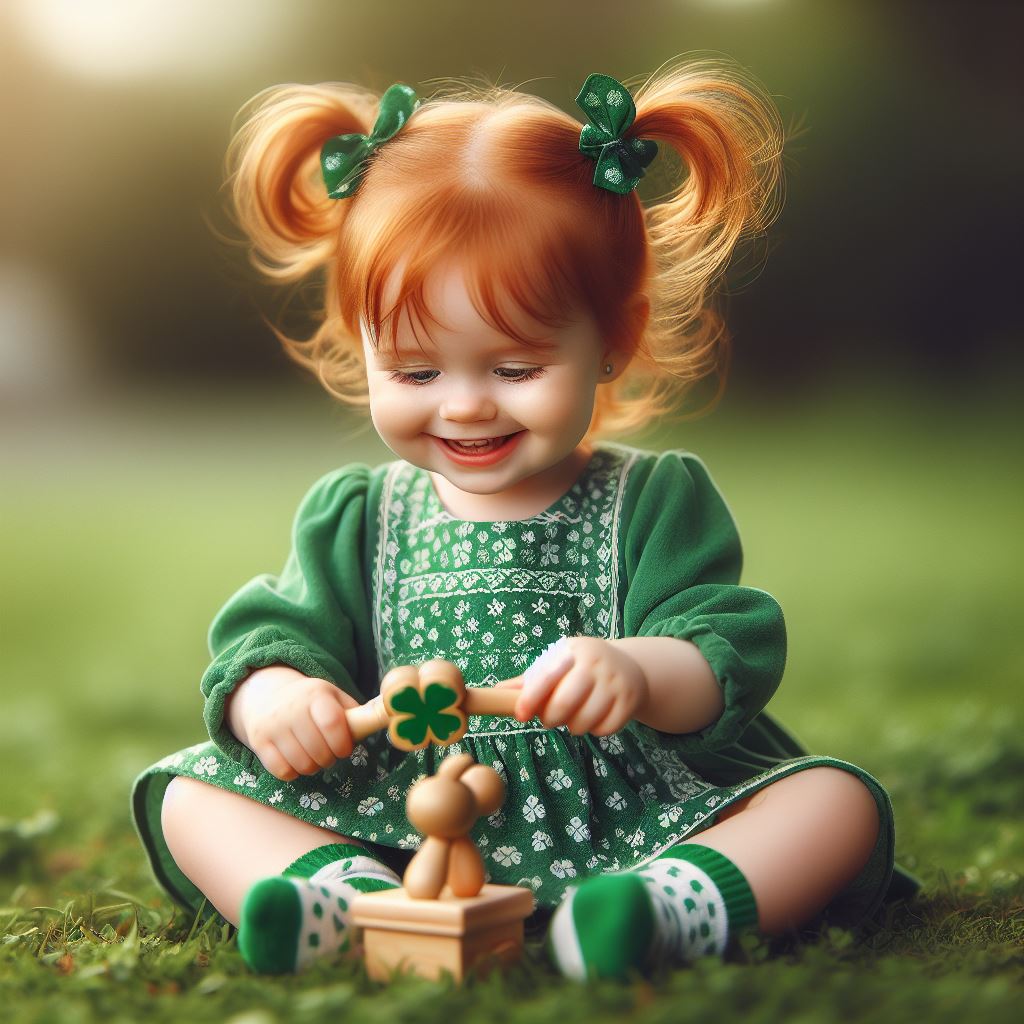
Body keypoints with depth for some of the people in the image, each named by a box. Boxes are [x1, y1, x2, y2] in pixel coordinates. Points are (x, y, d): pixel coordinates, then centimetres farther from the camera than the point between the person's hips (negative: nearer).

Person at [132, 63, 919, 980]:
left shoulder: (658, 501, 3)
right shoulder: (354, 520, 11)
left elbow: (732, 655, -8)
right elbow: (275, 635, 7)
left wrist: (639, 673, -33)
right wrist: (271, 694, -19)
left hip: (637, 821, -1)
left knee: (839, 800, -21)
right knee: (189, 795, -11)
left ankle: (670, 905, -46)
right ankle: (347, 899, -37)